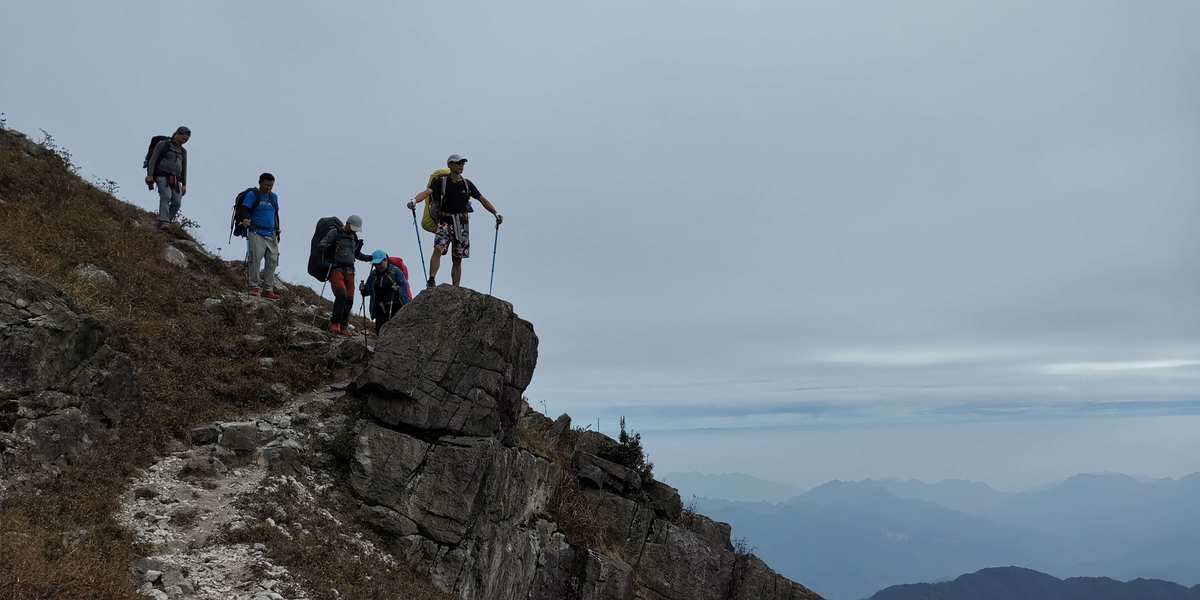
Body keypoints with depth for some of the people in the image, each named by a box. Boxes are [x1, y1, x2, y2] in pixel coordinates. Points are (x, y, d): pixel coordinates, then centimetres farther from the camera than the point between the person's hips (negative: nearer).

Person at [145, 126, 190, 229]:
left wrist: (184, 185, 8)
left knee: (177, 202, -15)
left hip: (175, 180, 5)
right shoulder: (162, 144, 2)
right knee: (166, 196, -28)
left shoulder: (183, 152, 17)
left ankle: (168, 221, -7)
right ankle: (163, 222, -38)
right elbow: (153, 159, -4)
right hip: (162, 177, -5)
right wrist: (150, 175, -13)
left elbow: (184, 168, 16)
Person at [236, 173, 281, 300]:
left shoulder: (274, 197, 18)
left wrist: (277, 232, 27)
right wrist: (245, 219, -31)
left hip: (271, 235, 6)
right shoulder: (252, 195, 1)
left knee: (272, 261, 1)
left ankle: (268, 289, 8)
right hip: (256, 233, -6)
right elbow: (243, 209, -11)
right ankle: (254, 286, -6)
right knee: (255, 258, -16)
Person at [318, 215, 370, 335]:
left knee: (349, 299, -3)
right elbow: (321, 245, -4)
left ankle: (343, 327, 3)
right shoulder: (335, 233, 2)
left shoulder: (354, 237, 19)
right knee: (341, 295, -22)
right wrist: (330, 248, -24)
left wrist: (369, 258, 17)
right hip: (336, 269, -6)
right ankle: (334, 323, -12)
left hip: (349, 271, 6)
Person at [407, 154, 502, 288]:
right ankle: (431, 280, -26)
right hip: (445, 222, -3)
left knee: (457, 260, 5)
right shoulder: (441, 181, 0)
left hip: (462, 224, 3)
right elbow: (427, 192, -14)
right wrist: (414, 200, -34)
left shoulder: (467, 184, 9)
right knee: (438, 249, -25)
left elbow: (482, 200, 13)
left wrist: (496, 213, 4)